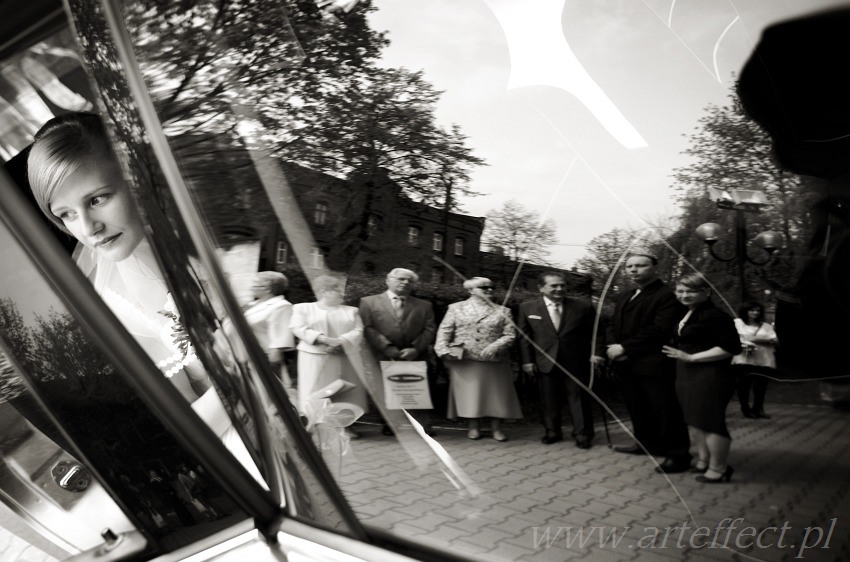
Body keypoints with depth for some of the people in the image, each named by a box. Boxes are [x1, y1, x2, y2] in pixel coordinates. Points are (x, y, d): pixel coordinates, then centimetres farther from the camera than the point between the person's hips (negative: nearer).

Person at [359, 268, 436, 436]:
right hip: (384, 358, -1)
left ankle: (423, 426, 8)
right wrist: (388, 348, -13)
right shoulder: (369, 302, 8)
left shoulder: (424, 306, 15)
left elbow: (429, 330, 6)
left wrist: (416, 349, -11)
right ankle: (390, 425, 18)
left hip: (416, 358, 2)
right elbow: (368, 328, -2)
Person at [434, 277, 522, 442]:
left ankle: (496, 427, 16)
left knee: (495, 393, 3)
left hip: (494, 361, 1)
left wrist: (494, 347, -15)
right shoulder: (456, 308, 7)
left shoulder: (502, 311, 8)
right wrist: (443, 350, -10)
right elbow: (444, 331, 4)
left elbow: (510, 335, 1)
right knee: (469, 393, 2)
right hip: (464, 361, -1)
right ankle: (474, 426, 17)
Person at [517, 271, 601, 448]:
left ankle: (582, 435, 18)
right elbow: (524, 336, 3)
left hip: (576, 362, 0)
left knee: (579, 399, 6)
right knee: (549, 401, 8)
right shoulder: (527, 308, 1)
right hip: (544, 363, 0)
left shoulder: (583, 307, 2)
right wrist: (527, 360, -2)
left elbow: (594, 333, 6)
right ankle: (552, 432, 24)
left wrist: (594, 353, -6)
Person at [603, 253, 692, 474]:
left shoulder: (667, 295, -10)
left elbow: (659, 329, -20)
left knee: (666, 411, -2)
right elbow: (613, 325, 18)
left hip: (654, 365, -8)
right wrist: (611, 346, -4)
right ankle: (647, 443, 31)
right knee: (637, 408, 17)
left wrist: (625, 348, -18)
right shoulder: (624, 297, 21)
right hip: (626, 365, 9)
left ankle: (678, 455, 7)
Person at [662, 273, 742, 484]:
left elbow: (732, 347, -21)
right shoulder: (685, 315, 10)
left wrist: (691, 357, -21)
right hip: (687, 376, 9)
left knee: (710, 421, 2)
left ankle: (718, 468, 16)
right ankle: (703, 460, 32)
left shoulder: (715, 316, -16)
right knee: (695, 420, 18)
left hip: (710, 377, -9)